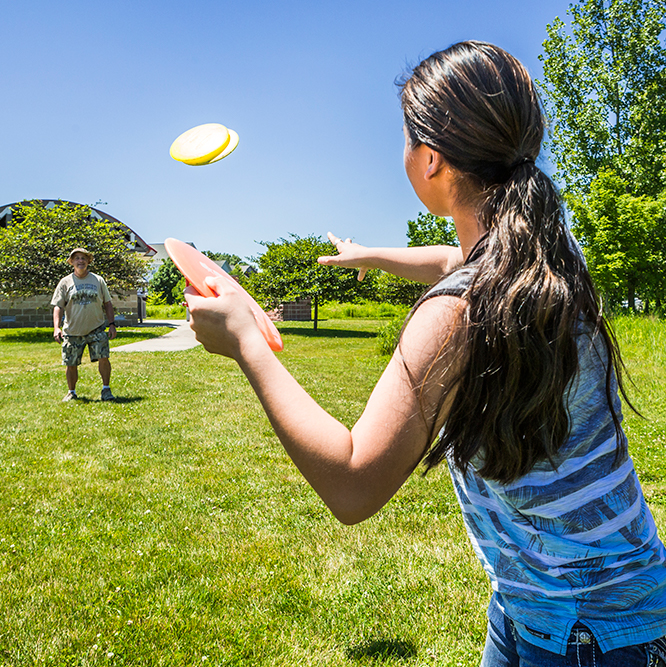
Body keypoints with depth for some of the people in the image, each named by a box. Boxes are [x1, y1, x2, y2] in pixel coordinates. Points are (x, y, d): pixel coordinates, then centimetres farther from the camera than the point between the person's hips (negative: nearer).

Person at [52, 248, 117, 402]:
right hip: (72, 331, 0)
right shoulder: (65, 282, 3)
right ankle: (71, 392, 26)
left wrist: (112, 324, 2)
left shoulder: (98, 280, 6)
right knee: (71, 364, 5)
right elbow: (58, 306, 0)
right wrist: (56, 327, -13)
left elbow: (107, 303, 10)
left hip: (96, 329, 0)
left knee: (103, 358, -14)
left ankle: (106, 389, 2)